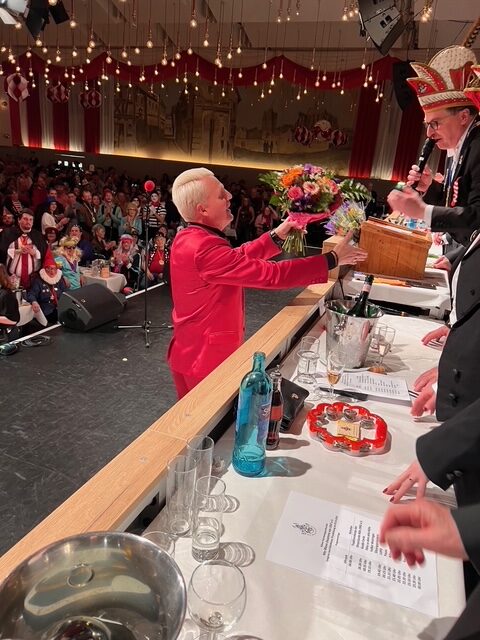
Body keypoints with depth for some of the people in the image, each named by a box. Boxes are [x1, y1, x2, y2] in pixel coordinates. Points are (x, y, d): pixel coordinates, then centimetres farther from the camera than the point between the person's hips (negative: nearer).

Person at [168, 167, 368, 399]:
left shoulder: (190, 238, 3)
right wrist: (332, 259, -21)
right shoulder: (203, 248, -29)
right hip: (204, 359, -9)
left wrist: (277, 236, 4)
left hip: (194, 351, 9)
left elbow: (237, 258, 12)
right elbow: (271, 274, -30)